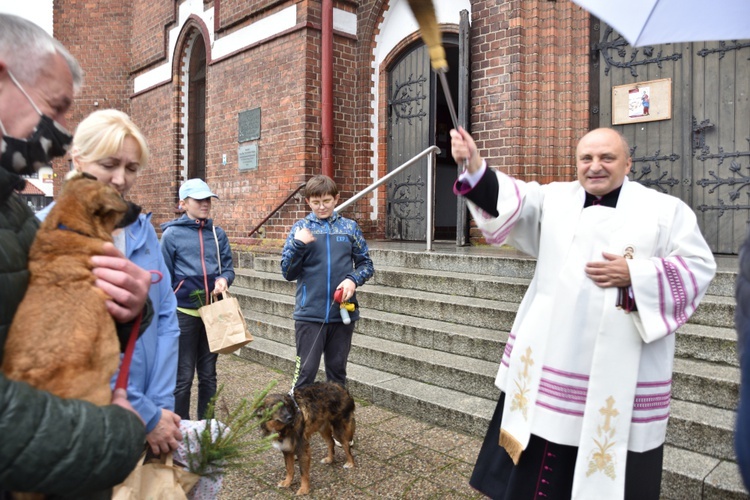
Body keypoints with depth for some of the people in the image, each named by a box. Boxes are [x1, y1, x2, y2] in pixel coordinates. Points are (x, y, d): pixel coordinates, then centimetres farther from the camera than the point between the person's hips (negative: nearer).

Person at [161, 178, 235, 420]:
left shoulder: (218, 233, 5)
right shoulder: (172, 234, -5)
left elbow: (228, 266, 9)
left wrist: (224, 279, -14)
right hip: (184, 313, -4)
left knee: (208, 374, 14)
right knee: (183, 376, 4)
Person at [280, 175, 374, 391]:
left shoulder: (350, 227, 5)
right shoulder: (301, 227, 2)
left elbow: (365, 263, 8)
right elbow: (288, 273, 0)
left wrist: (353, 280, -12)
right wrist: (298, 244, -16)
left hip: (343, 313, 2)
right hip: (310, 314, -2)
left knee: (338, 372, 14)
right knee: (306, 372, 1)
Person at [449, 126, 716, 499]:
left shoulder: (666, 210, 2)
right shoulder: (553, 199, 6)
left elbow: (698, 266, -1)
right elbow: (509, 202, -9)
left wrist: (634, 275, -15)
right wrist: (474, 166, -26)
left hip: (622, 368, -1)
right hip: (552, 355, 2)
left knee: (613, 462, 12)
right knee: (537, 466, 12)